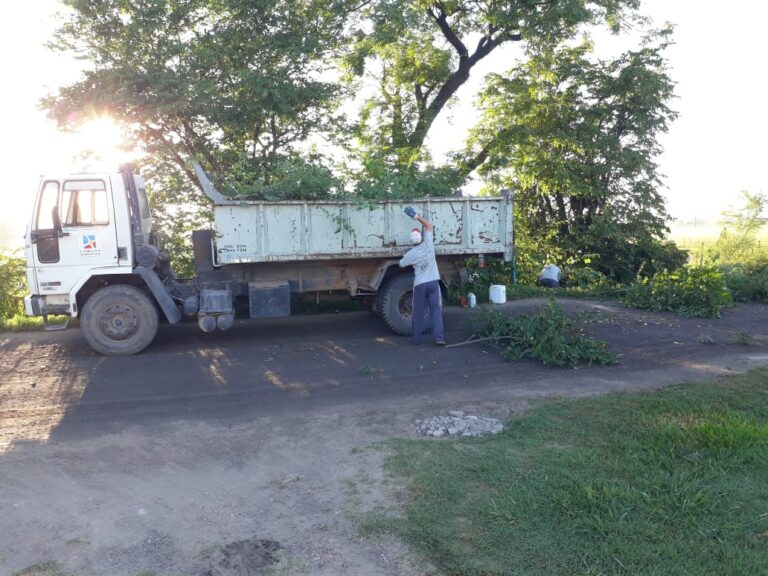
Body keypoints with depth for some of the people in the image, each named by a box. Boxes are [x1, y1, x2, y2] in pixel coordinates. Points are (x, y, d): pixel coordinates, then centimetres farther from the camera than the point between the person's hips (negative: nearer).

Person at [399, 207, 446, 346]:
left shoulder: (410, 254, -6)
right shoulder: (428, 244, -5)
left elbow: (401, 264, 13)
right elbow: (429, 225, 7)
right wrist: (416, 216, 6)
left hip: (420, 284, 0)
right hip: (433, 282, 1)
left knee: (418, 312, 10)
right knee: (436, 310, -2)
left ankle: (417, 338, 15)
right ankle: (439, 337, -13)